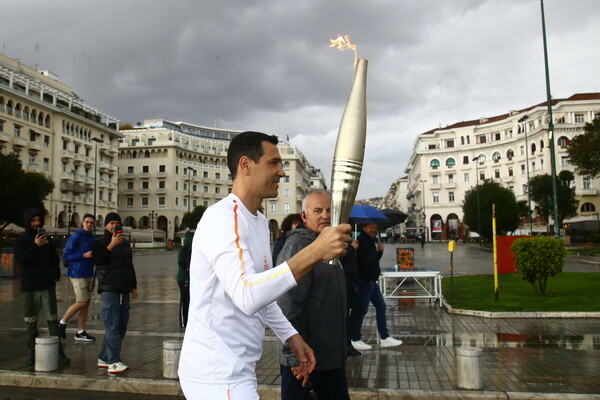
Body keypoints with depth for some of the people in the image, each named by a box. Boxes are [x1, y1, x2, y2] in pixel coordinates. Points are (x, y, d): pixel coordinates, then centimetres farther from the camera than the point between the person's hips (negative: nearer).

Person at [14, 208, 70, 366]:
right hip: (28, 288, -1)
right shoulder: (21, 241, 2)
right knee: (30, 322, 5)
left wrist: (56, 275, 7)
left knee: (52, 320, 0)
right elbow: (19, 259, -14)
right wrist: (35, 246, -23)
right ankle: (33, 352, 15)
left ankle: (58, 351, 3)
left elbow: (56, 259, 19)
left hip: (47, 286, 2)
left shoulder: (47, 240, 11)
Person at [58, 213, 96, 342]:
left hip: (89, 274, 7)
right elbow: (65, 256, -13)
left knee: (87, 302, 6)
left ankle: (80, 332, 13)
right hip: (77, 274, -7)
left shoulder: (93, 239, 11)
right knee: (81, 302, -8)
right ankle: (62, 322, 13)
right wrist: (84, 255, -19)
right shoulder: (75, 237, -11)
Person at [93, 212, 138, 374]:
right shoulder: (99, 242, 3)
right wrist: (111, 245, -23)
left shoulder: (125, 243, 21)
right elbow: (98, 260, -16)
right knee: (112, 325, -13)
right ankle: (113, 362, -15)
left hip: (124, 289, 7)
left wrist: (133, 286, 23)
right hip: (109, 289, -7)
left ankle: (104, 358, 17)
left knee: (121, 325, 7)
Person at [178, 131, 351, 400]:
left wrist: (290, 336, 12)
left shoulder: (260, 222, 12)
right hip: (219, 377, -10)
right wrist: (314, 252, -36)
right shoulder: (223, 218, -20)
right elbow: (248, 295, -34)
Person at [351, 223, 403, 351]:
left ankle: (384, 338, 18)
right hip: (364, 282, -10)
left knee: (381, 306, 12)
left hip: (372, 281, 10)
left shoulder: (371, 242, 16)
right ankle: (355, 340, 9)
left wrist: (380, 251, 4)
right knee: (362, 310, -3)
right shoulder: (361, 241, -14)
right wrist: (367, 279, -19)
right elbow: (361, 261, -23)